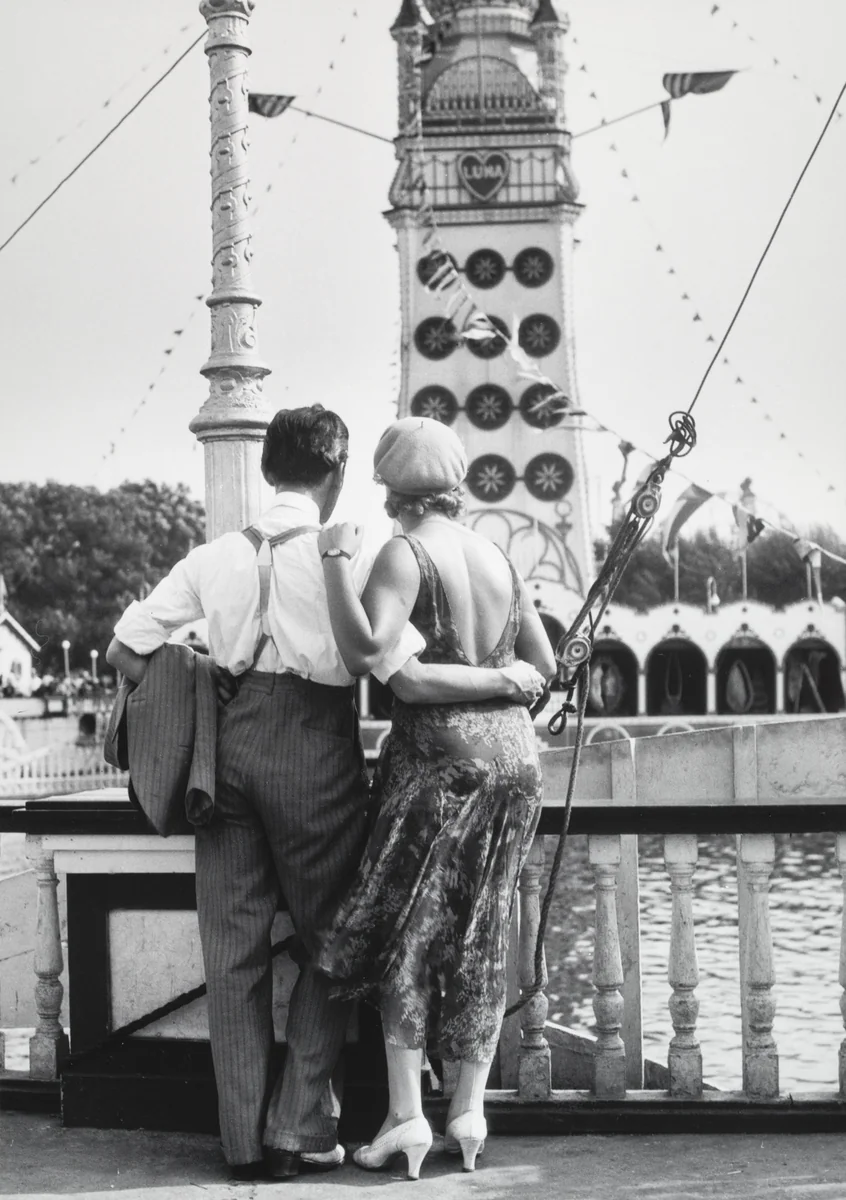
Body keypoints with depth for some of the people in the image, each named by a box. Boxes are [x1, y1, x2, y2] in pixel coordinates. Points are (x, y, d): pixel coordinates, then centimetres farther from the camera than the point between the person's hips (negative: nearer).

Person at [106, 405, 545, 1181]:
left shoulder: (217, 556, 7)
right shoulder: (346, 556, -6)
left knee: (233, 943, 10)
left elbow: (126, 651, 5)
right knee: (329, 939, 11)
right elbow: (408, 678, -13)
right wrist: (504, 679, -1)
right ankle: (300, 1129, 9)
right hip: (313, 743, -4)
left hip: (229, 739, 4)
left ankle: (246, 1139, 15)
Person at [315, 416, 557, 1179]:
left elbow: (364, 651, -24)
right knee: (482, 936, 12)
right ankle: (469, 1111, 14)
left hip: (438, 752, -6)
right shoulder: (498, 559, 9)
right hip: (513, 751, 6)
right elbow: (544, 665, 13)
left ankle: (406, 1115, 1)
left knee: (406, 931, 4)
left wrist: (337, 559, -15)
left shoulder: (405, 555, -10)